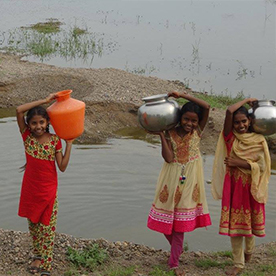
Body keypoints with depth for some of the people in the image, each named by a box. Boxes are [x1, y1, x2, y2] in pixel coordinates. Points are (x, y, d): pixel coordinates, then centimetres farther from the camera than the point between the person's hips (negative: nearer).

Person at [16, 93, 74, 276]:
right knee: (33, 223, 15)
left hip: (48, 190, -2)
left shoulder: (55, 140, -8)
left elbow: (62, 167, -11)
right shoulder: (27, 136, -6)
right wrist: (45, 100, -21)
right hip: (30, 188, 2)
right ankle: (39, 255, 35)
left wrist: (69, 144, -16)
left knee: (47, 226, 2)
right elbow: (19, 110, -21)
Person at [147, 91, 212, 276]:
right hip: (171, 181, 1)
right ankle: (177, 248, 36)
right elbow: (168, 158, -18)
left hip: (189, 182, 0)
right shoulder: (170, 134, -6)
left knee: (181, 222, 5)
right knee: (167, 219, 8)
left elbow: (207, 107, -19)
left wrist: (182, 95, -21)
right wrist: (161, 135, -20)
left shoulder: (197, 132, -5)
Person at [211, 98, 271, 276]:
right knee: (234, 223, 2)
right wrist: (246, 100, -1)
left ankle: (249, 250, 41)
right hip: (233, 186, 1)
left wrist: (239, 163, -16)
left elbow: (262, 165, -9)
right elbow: (229, 111, -13)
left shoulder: (259, 140, -2)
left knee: (248, 222, 10)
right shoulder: (231, 137, -1)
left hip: (251, 187, -1)